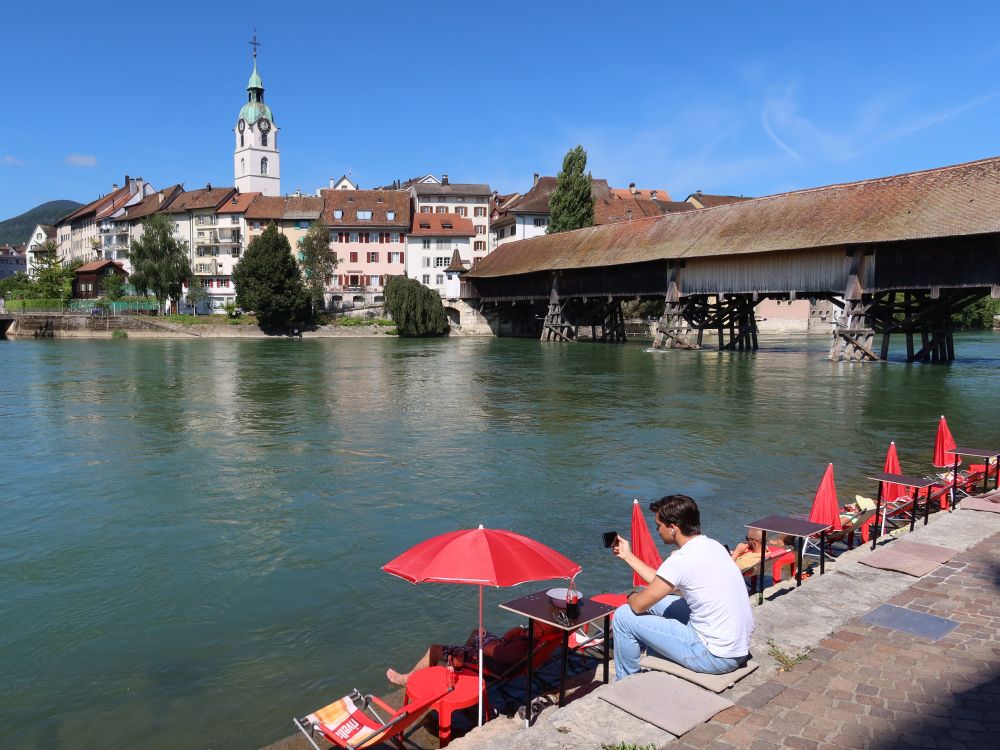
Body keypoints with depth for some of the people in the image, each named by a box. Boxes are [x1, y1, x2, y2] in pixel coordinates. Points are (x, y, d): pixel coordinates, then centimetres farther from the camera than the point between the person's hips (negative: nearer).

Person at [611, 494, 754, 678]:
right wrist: (628, 555, 21)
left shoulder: (682, 560, -23)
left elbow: (638, 605, -12)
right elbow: (661, 583, 16)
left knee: (624, 616, 0)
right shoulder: (711, 545, 4)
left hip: (715, 657, -9)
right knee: (655, 600, 21)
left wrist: (632, 597, 11)